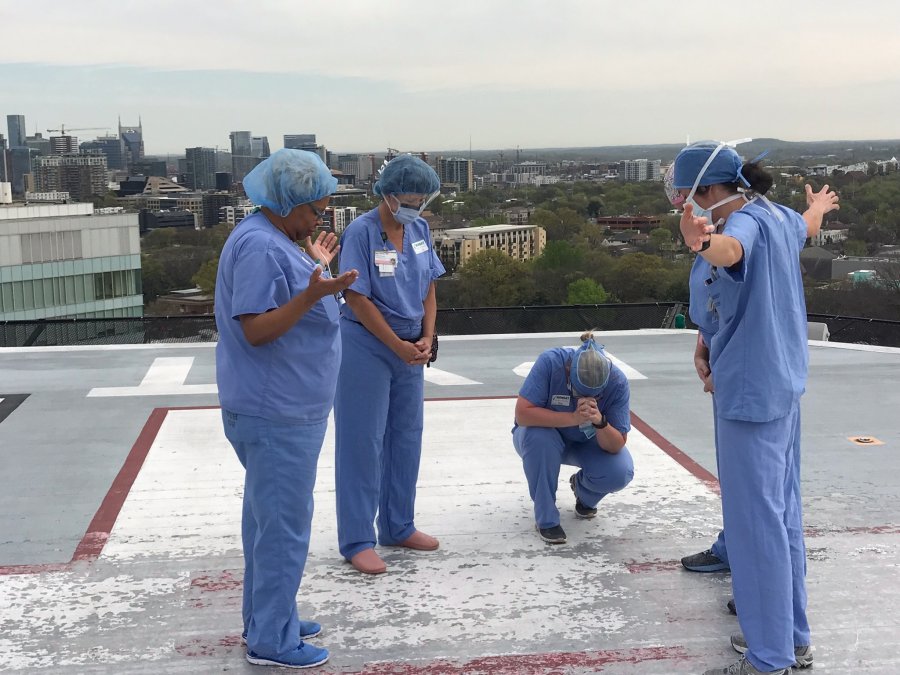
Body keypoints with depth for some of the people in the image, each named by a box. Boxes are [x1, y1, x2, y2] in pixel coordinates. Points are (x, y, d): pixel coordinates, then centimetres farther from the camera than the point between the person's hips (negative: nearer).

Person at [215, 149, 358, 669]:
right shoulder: (259, 245, -20)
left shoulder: (275, 241, 13)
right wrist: (311, 294, -33)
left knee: (270, 519, 18)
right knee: (284, 526, -2)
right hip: (277, 415, -11)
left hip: (284, 409, 11)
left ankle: (269, 620, 31)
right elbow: (256, 329, -24)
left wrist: (313, 269, 23)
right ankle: (272, 641, 8)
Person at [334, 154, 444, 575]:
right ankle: (357, 541, 7)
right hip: (367, 346, -7)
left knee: (406, 437, 14)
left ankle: (399, 527, 28)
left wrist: (426, 339, -4)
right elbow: (358, 299, -17)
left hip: (410, 347, 7)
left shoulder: (419, 229, 4)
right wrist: (399, 346, -16)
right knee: (363, 442, -1)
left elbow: (429, 288, 9)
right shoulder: (361, 232, -15)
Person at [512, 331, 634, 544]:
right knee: (539, 436, -37)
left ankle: (583, 489, 12)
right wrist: (573, 418, -44)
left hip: (588, 443, 2)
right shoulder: (550, 362, -32)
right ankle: (546, 519, -18)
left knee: (621, 472, -26)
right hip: (541, 439, -1)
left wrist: (600, 422, -43)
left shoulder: (617, 381, -25)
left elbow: (616, 446, -22)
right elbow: (522, 414, -36)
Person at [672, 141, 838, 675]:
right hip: (783, 385, 10)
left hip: (751, 391, -10)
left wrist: (703, 242, -67)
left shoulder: (747, 221, -18)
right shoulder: (779, 216, 10)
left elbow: (731, 248, -44)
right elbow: (807, 228, 36)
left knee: (756, 523, -3)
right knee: (783, 514, 18)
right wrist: (819, 207, 59)